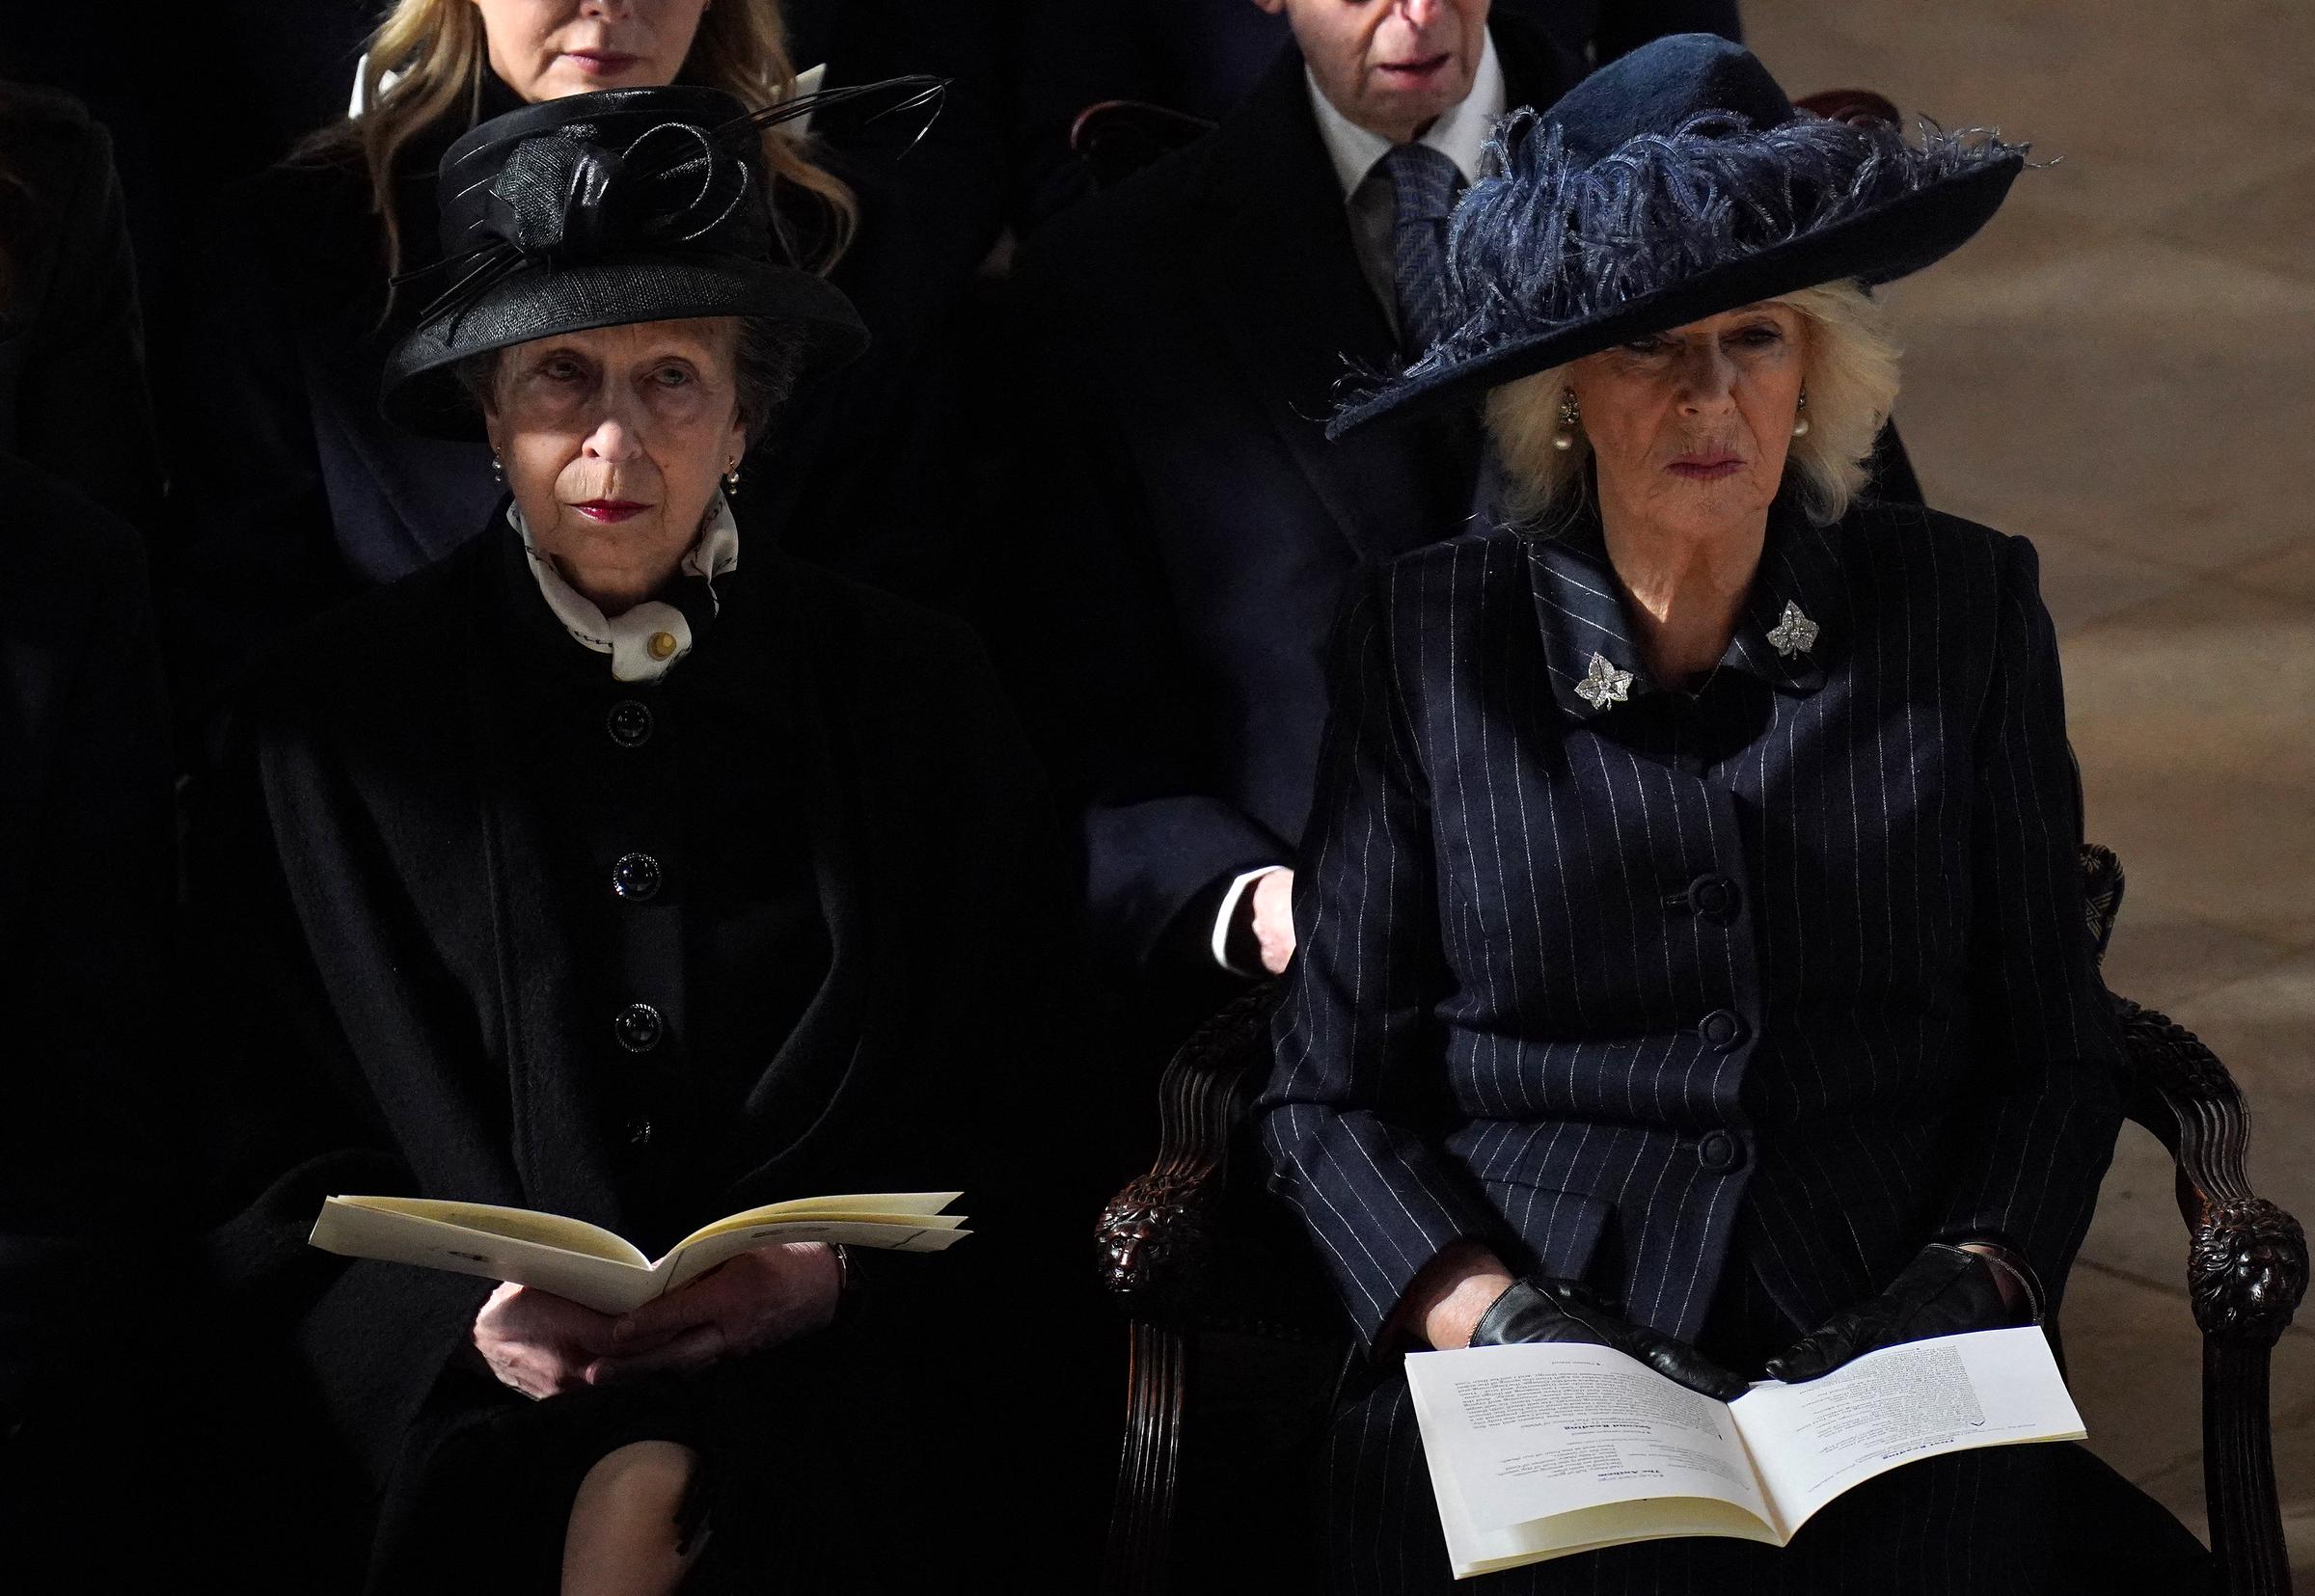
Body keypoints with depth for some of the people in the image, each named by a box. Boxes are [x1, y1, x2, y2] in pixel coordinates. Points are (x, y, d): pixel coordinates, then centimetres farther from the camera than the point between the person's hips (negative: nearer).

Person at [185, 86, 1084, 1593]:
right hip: (458, 1406, 0)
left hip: (827, 1383, 0)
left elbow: (1020, 1138, 10)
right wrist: (460, 1318, -10)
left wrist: (833, 1274, -9)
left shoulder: (916, 694, 9)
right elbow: (262, 1172, 8)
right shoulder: (331, 720, 9)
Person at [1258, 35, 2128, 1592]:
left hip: (1882, 1413, 1)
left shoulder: (1964, 609, 10)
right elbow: (1332, 1093, 7)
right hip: (1502, 1405, -1)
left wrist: (1973, 1280, -5)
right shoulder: (1425, 640, 7)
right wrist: (1502, 1317, -9)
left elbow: (2054, 1051, 13)